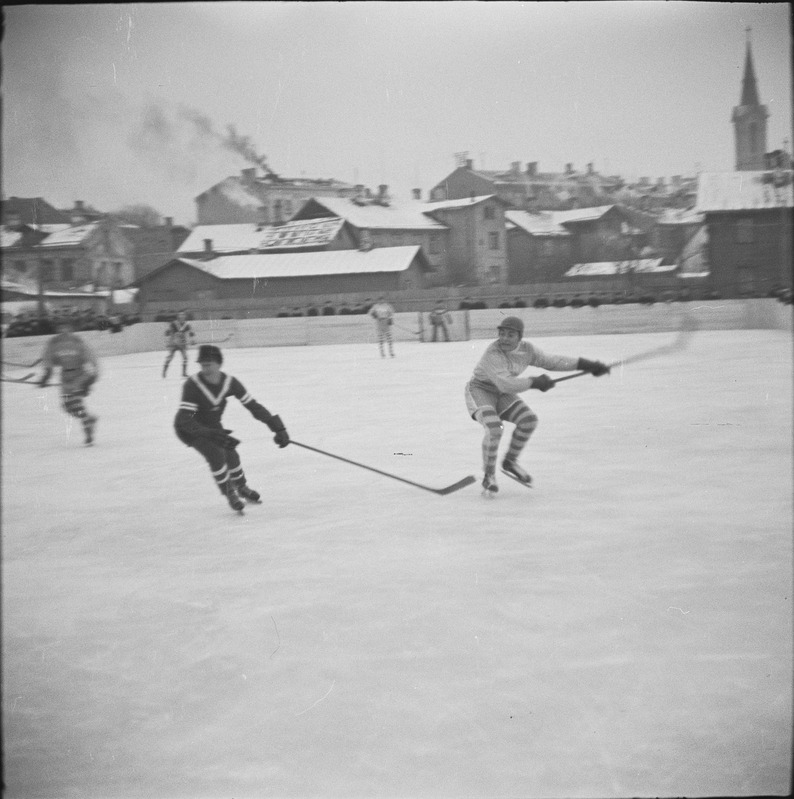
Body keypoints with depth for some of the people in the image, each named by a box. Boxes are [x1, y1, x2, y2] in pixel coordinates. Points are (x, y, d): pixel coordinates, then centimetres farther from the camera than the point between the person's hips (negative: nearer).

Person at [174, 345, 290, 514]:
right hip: (189, 429, -5)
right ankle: (229, 494, 1)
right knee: (215, 454, -23)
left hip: (212, 425, 5)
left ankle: (242, 488, 26)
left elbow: (253, 406, -13)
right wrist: (207, 433, -52)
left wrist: (278, 428, -18)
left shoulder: (230, 382, -18)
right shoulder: (192, 385, -32)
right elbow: (184, 419, -37)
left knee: (230, 454, -6)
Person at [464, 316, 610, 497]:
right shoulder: (492, 354, -29)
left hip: (502, 394, 7)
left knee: (529, 419, -11)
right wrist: (535, 382, -30)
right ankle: (488, 477, -10)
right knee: (494, 427, -28)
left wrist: (585, 364, -3)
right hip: (480, 391, -7)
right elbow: (505, 384, -37)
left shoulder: (526, 350, -7)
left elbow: (551, 361, 2)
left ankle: (509, 462, 9)